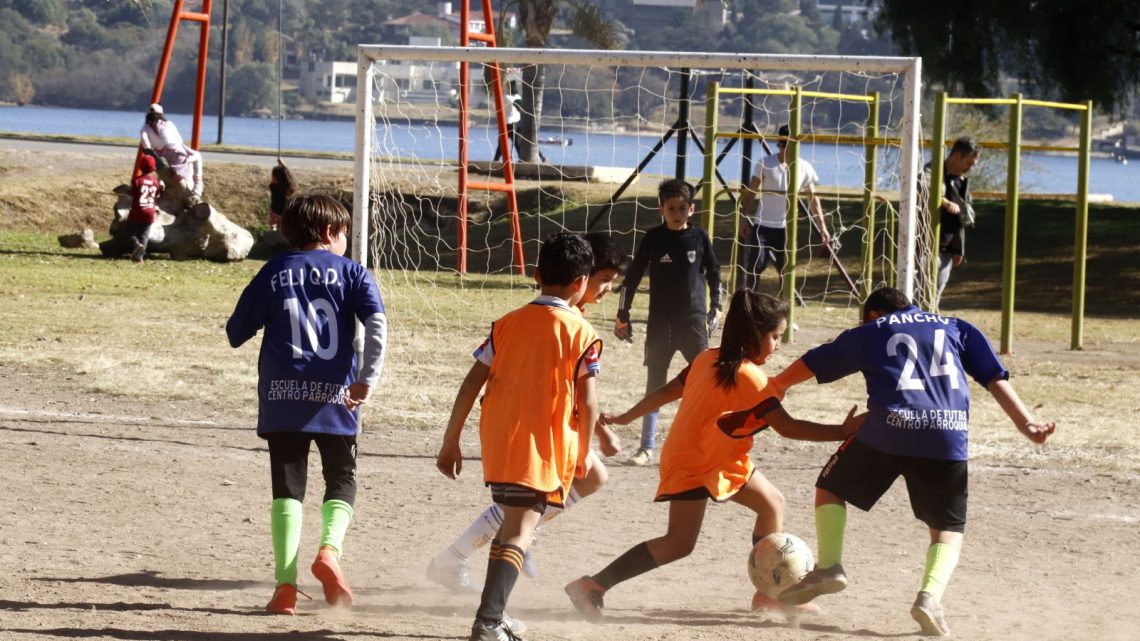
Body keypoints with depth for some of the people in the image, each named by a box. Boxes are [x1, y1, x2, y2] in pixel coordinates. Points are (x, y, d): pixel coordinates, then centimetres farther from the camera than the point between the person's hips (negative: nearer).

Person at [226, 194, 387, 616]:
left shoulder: (274, 273, 10)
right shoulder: (351, 272, 7)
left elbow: (236, 333, 11)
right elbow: (376, 323, -11)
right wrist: (368, 380, -16)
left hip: (282, 399, 1)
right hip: (335, 398, -1)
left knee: (287, 488, 4)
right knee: (341, 481, 15)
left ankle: (286, 584, -7)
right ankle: (330, 548, -13)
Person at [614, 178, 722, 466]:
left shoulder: (699, 237, 0)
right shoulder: (653, 239, -3)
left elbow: (713, 272, 12)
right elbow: (632, 277, 1)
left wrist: (715, 306, 9)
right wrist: (623, 315, 0)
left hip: (694, 320, 1)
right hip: (660, 321, 0)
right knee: (655, 382, 4)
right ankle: (647, 447, 9)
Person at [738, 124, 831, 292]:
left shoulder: (805, 169, -1)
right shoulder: (766, 164, -5)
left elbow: (813, 199, 7)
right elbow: (751, 193, -1)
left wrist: (822, 227, 3)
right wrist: (744, 218, -10)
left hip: (786, 228, 1)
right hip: (762, 225, -1)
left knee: (786, 272, 2)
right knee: (754, 267, -7)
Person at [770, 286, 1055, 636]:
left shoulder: (869, 332, 22)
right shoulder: (956, 328, 25)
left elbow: (810, 364, 32)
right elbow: (994, 377, 14)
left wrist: (775, 386, 49)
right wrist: (1025, 423, 9)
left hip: (888, 430, -1)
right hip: (948, 437, 1)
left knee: (831, 487, 22)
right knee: (948, 528, 13)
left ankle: (828, 566, 4)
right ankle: (930, 595, -13)